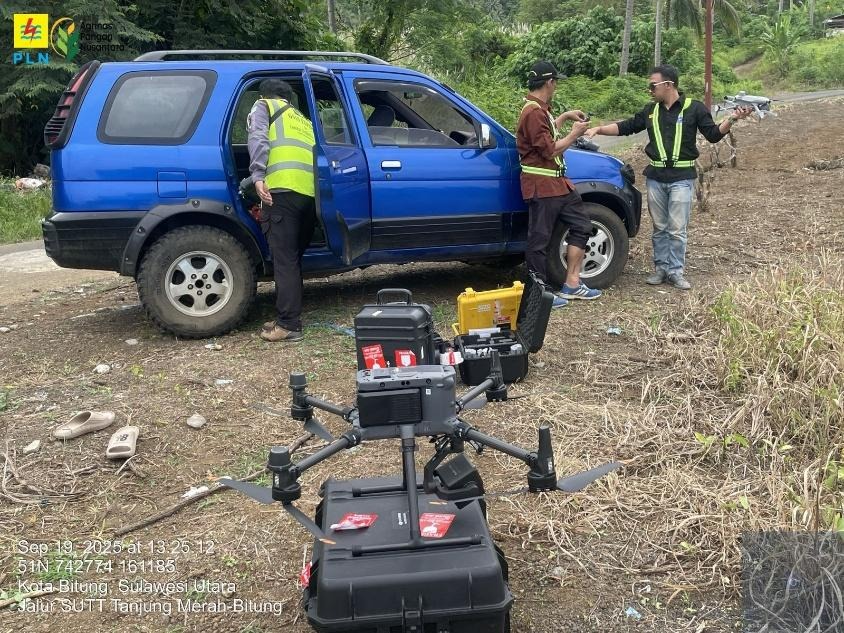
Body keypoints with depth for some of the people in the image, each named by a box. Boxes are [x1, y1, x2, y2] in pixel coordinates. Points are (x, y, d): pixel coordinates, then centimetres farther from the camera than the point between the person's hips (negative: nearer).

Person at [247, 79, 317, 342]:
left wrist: (258, 176, -12)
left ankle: (289, 325, -6)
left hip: (283, 189, -6)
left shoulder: (264, 106, 18)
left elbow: (258, 139, -2)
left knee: (284, 260, -6)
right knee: (293, 260, 14)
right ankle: (288, 318, 17)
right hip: (310, 192, 6)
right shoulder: (303, 119, 36)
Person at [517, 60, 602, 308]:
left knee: (581, 225, 13)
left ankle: (572, 284, 16)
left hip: (556, 181, 11)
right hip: (541, 185, -11)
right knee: (540, 240, -3)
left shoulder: (540, 109, 14)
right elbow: (550, 150, -19)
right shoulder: (533, 112, -18)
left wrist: (564, 117, 23)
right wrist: (575, 133, -7)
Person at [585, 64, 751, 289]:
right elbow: (625, 127, 14)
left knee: (677, 229, -2)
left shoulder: (694, 108, -3)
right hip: (655, 177, 4)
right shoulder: (651, 111, 10)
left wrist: (730, 120, -21)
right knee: (659, 228, 10)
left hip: (681, 178, -4)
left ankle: (676, 271, 8)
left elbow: (713, 135, -3)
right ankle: (661, 268, 20)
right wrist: (597, 129, 4)